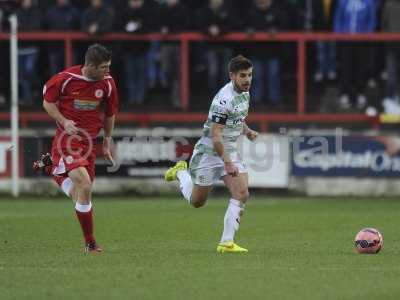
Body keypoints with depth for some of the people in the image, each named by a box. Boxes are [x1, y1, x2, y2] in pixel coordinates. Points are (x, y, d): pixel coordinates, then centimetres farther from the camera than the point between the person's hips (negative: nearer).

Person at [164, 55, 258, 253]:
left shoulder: (244, 93, 3)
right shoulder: (224, 99, -25)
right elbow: (215, 135, -27)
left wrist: (247, 131, 5)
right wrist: (227, 163, -30)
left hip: (230, 151, 7)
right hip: (209, 153, -7)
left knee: (242, 193, -13)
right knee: (196, 201, 10)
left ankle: (226, 242, -10)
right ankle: (180, 172, 41)